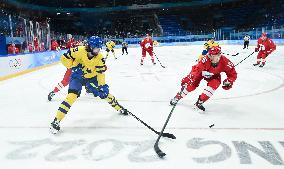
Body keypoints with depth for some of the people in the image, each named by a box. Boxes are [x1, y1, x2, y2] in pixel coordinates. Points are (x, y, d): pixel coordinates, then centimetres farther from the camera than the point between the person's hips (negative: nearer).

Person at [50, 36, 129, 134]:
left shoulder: (99, 58, -16)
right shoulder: (79, 51, -26)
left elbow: (101, 72, -16)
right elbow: (64, 58, -16)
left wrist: (103, 86, -24)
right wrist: (73, 67, -22)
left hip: (91, 77, 3)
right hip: (77, 76, -3)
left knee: (104, 92, 3)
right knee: (72, 96, -23)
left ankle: (118, 108, 29)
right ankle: (56, 121, -16)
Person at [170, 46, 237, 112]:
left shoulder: (225, 62, -32)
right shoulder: (205, 60, -42)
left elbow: (233, 74, -19)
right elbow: (195, 70, -43)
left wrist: (228, 82, -34)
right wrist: (187, 80, -50)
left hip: (214, 75, 2)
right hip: (201, 71, -2)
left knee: (214, 84, -24)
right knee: (191, 85, -13)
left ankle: (199, 103, -9)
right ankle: (177, 97, 14)